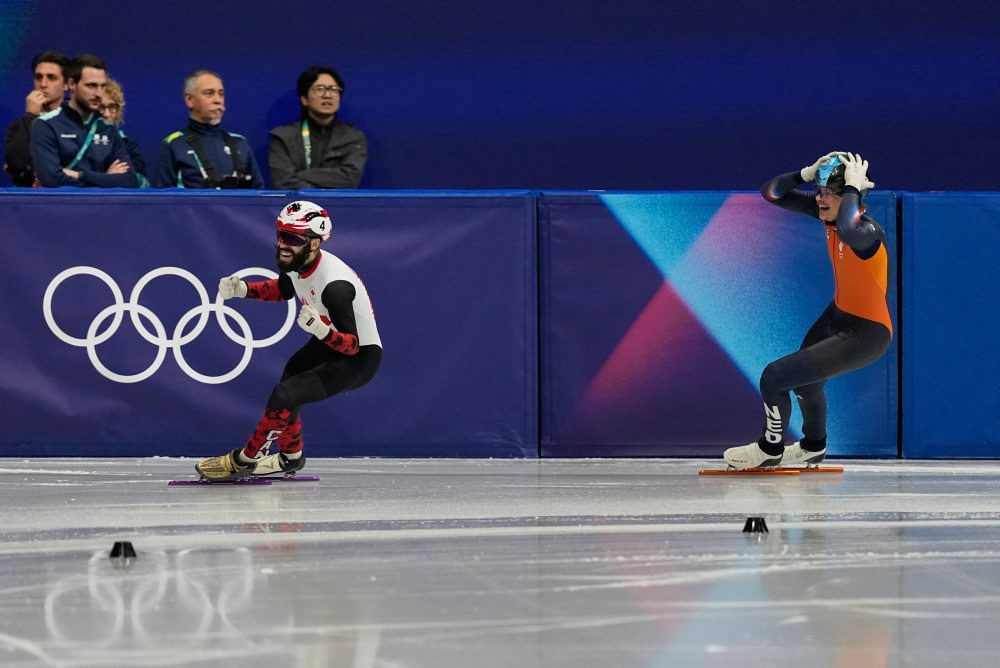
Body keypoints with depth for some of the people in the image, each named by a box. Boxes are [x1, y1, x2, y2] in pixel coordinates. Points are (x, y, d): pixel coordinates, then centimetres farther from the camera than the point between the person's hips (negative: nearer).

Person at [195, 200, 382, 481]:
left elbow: (352, 345, -29)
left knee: (285, 395, -17)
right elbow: (282, 290, 16)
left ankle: (243, 461, 2)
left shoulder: (335, 285, -34)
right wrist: (243, 289, 0)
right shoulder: (295, 262, -8)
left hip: (360, 357, -9)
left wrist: (320, 330, -47)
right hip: (330, 344, 9)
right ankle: (290, 457, 44)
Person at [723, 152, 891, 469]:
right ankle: (813, 447, 61)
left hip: (865, 334, -9)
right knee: (805, 383, 32)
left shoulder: (869, 231, -32)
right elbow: (771, 193, -5)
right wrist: (809, 172, -20)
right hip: (838, 314, 9)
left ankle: (770, 449, 18)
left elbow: (848, 230, -59)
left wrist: (853, 186, -44)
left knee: (774, 377, -11)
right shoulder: (826, 212, -9)